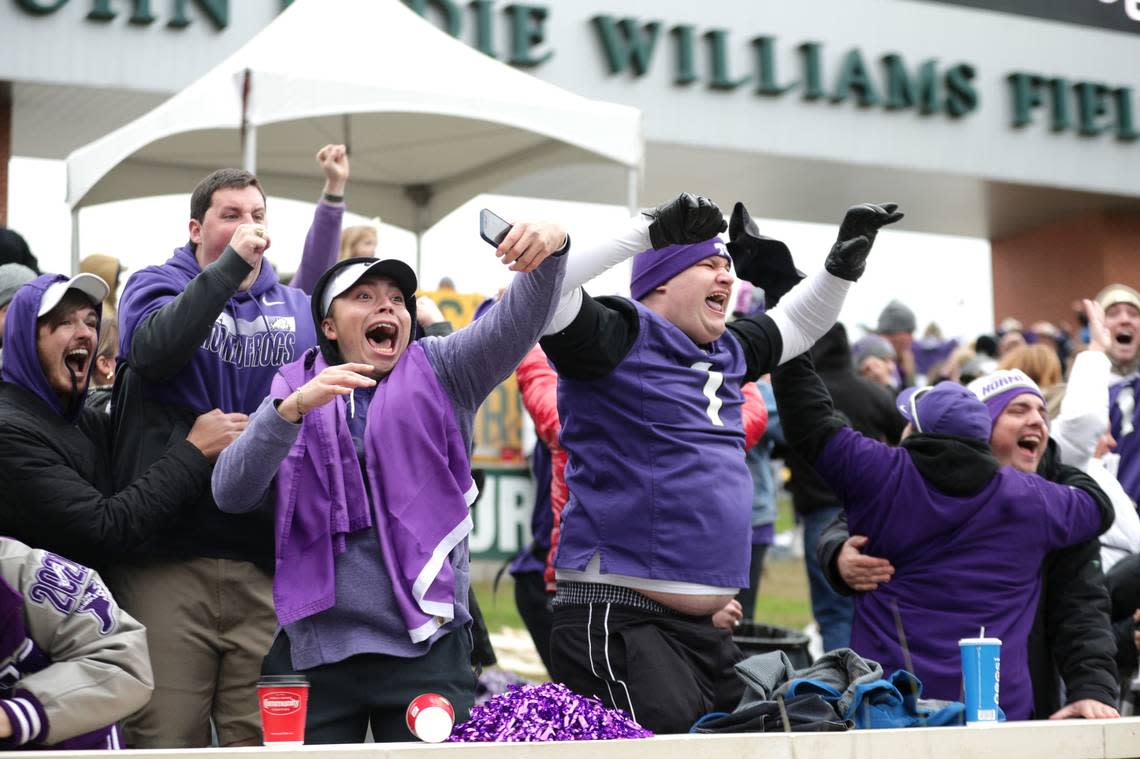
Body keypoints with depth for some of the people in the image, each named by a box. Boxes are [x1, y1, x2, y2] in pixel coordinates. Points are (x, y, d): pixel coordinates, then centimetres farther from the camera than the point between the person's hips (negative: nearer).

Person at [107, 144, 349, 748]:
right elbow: (154, 347, -14)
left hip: (267, 568, 3)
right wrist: (231, 264, -14)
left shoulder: (294, 308, 17)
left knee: (262, 741, 4)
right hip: (166, 561, -3)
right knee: (166, 740, -3)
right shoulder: (155, 285, 8)